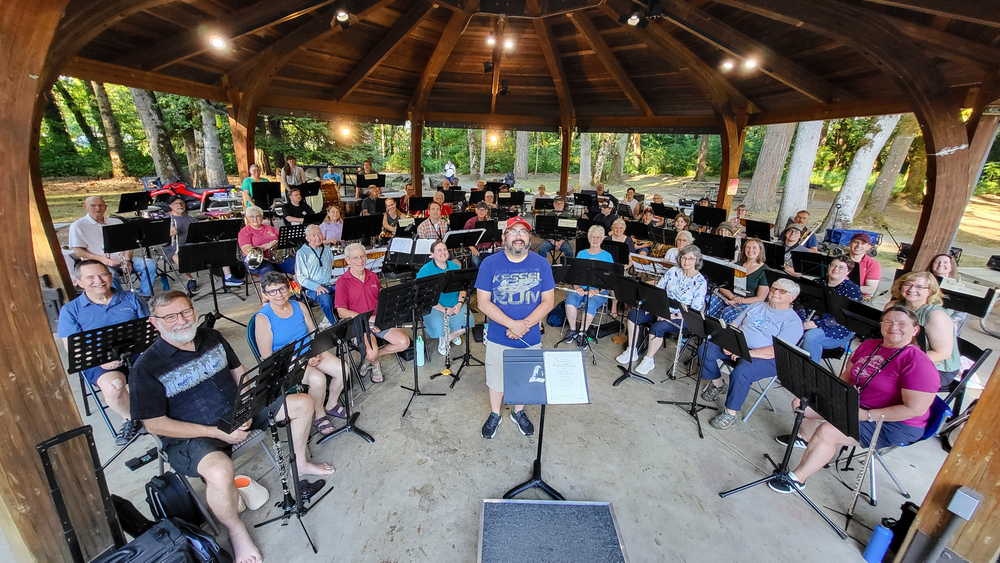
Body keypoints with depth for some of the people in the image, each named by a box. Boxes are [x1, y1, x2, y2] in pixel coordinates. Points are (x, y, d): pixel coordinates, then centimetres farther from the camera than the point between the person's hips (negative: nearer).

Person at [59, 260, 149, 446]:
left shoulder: (131, 299, 10)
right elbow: (73, 348, 1)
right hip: (99, 363, 0)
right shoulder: (71, 310, 7)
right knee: (112, 385, -32)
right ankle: (128, 418, 0)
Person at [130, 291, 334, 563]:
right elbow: (154, 423, -15)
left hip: (238, 413, 6)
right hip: (191, 436, -5)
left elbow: (239, 371, 10)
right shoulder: (147, 367, -14)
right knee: (220, 472, -38)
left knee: (303, 403, -2)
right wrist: (217, 432, -22)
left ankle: (300, 463, 21)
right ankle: (236, 532, -6)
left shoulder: (211, 336, 0)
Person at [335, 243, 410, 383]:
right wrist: (368, 318, -18)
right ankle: (375, 363, 10)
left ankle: (372, 357, 9)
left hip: (378, 321, 5)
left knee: (403, 342, -14)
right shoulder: (342, 281, -5)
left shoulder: (373, 276, 12)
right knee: (372, 352, -30)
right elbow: (342, 312, -10)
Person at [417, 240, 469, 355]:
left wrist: (459, 303, -9)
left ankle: (449, 336, 11)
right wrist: (444, 309, -18)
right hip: (434, 307, -4)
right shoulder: (425, 271, -7)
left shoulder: (454, 267, 8)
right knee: (440, 329, -30)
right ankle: (442, 337, 10)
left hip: (455, 305, 4)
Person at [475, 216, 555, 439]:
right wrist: (512, 324, -24)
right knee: (497, 380, 16)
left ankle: (518, 412, 48)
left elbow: (548, 301, -6)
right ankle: (494, 414, 44)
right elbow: (483, 302, -13)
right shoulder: (490, 264, -10)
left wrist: (524, 325, -20)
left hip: (531, 338, 2)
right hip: (498, 338, -1)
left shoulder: (542, 264, -6)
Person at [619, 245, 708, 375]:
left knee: (657, 327, -33)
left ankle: (649, 360, -10)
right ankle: (632, 352, -1)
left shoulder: (701, 282, -10)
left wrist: (673, 315, -24)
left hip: (682, 318, -5)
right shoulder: (673, 271, 4)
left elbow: (695, 310, -15)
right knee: (633, 315, -13)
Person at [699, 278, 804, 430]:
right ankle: (718, 384, 9)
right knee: (704, 349, -15)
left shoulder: (793, 321, -3)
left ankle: (731, 412, -15)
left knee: (740, 372, -36)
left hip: (765, 359, -6)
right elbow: (733, 326, 15)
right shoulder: (757, 306, 17)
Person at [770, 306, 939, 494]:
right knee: (800, 403, 5)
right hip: (853, 404, 8)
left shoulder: (917, 362, -20)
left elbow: (914, 409, -23)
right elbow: (847, 375, 12)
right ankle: (805, 436, 37)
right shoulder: (869, 345, 2)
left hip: (894, 424, -8)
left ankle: (797, 478, -12)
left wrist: (867, 415, -23)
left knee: (826, 432, -28)